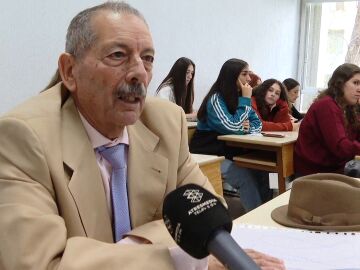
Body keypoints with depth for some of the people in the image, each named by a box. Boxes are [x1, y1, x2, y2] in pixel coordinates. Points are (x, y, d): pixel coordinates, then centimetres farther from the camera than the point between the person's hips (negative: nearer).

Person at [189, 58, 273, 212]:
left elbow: (257, 123, 8)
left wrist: (248, 127, -16)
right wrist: (245, 100, -16)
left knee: (259, 169, -15)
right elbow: (233, 128, -23)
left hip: (229, 152, 7)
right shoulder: (216, 99, -16)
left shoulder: (238, 97, 8)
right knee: (245, 177, -24)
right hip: (209, 155, -7)